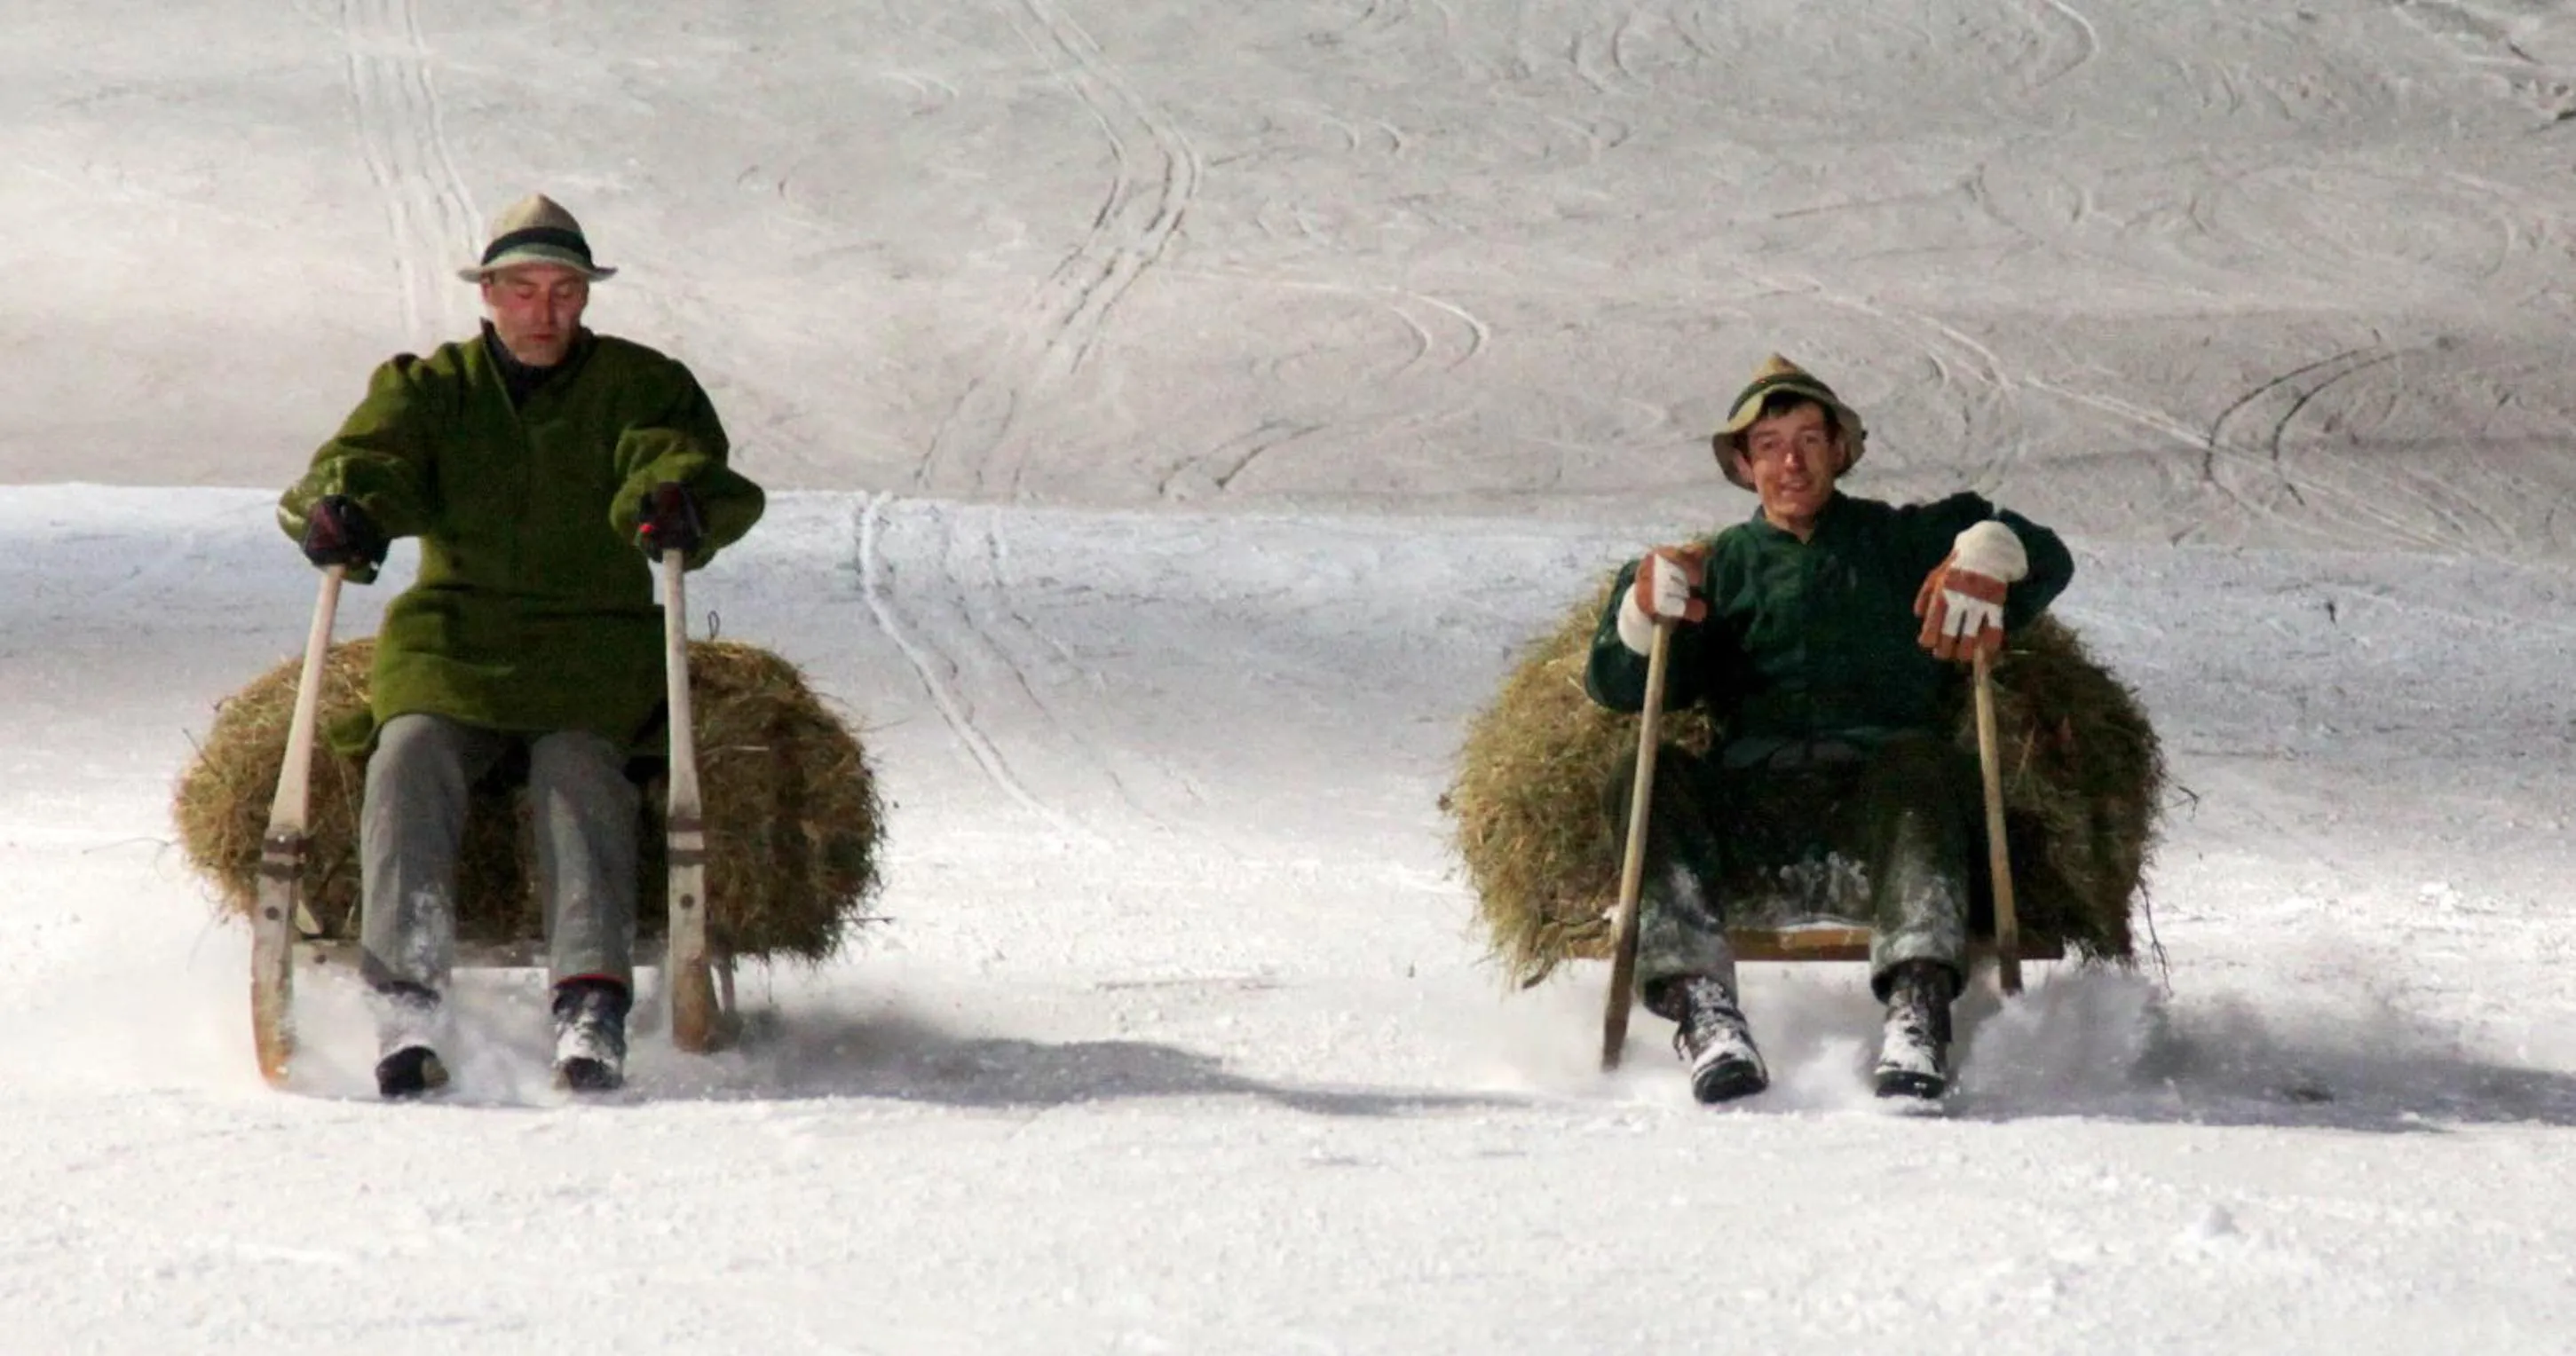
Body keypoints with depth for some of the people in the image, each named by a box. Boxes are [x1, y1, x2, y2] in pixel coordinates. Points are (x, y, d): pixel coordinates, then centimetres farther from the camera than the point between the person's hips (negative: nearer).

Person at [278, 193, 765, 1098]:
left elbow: (685, 457, -5)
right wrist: (338, 511, -25)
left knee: (579, 765, -29)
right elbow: (365, 459, 0)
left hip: (593, 647, -1)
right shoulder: (430, 388, 16)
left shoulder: (640, 387, 13)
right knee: (411, 754, -27)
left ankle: (592, 1003, -41)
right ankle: (407, 1005, -36)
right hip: (452, 639, 1)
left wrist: (679, 503, -31)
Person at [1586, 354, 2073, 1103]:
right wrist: (1643, 607, -7)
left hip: (1878, 813, -1)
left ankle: (1918, 1011, -46)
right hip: (1748, 815, 1)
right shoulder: (1722, 566, 26)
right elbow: (1619, 687, 15)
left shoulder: (1904, 542, 23)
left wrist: (1988, 553, -9)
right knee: (1646, 779, -27)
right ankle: (1702, 1010, -40)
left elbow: (2045, 558, 14)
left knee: (1919, 760, -33)